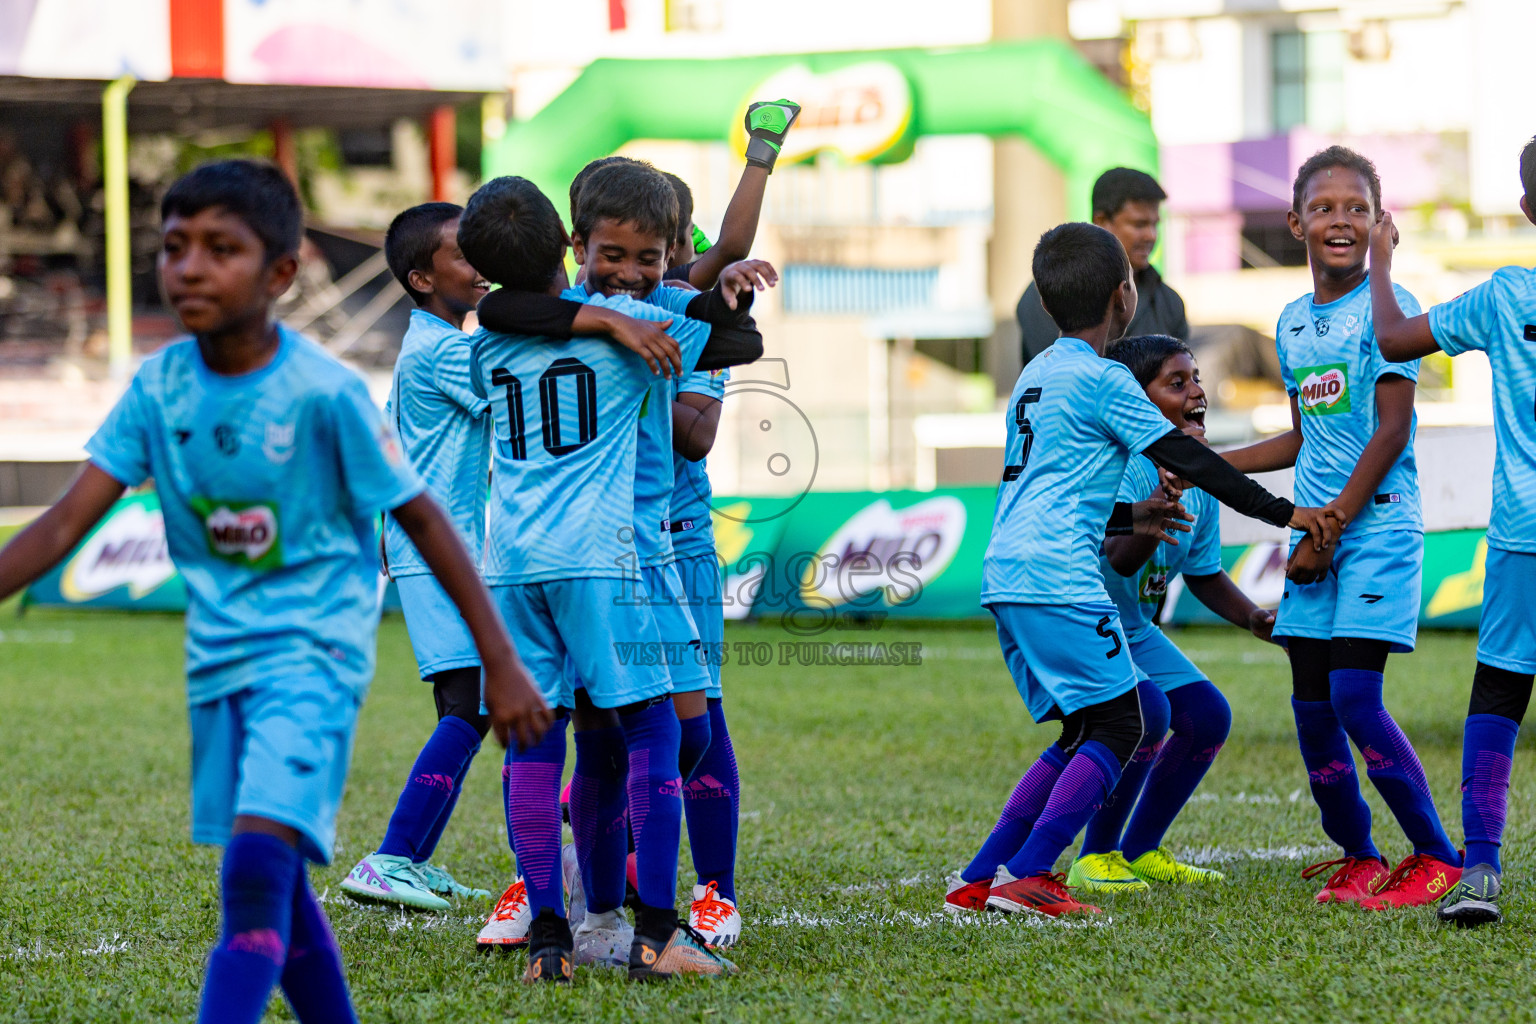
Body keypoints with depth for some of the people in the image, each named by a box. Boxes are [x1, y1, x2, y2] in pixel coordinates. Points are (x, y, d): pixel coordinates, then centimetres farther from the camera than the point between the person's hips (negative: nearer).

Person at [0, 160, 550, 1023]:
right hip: (220, 651, 6)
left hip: (313, 646, -6)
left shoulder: (325, 392, -16)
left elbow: (426, 523, -8)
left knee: (258, 864, -21)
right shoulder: (158, 387, -3)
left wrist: (502, 666, -6)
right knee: (274, 883, 13)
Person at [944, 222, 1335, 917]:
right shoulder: (1102, 380, -5)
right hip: (1058, 580, -9)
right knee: (1117, 725, -5)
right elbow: (1189, 461, -7)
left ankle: (979, 881, 9)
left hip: (1006, 576, 9)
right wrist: (1283, 512, -3)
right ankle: (1027, 876, -15)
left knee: (1084, 733, 13)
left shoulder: (1033, 377, 22)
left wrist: (1128, 518, 34)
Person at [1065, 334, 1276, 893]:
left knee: (1207, 715, 2)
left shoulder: (1199, 482, 0)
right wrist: (1167, 494, -57)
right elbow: (1120, 558, -43)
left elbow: (1204, 573, 14)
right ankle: (1095, 860, -11)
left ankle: (1140, 851, 16)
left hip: (1132, 629, 9)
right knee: (1145, 711, -26)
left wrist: (1255, 618, -2)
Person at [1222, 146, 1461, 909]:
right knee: (1311, 703, 4)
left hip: (1377, 528, -7)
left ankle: (1439, 857, -5)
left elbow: (1391, 430, -12)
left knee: (1356, 697, -14)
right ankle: (1358, 859, 17)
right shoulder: (1293, 322, 15)